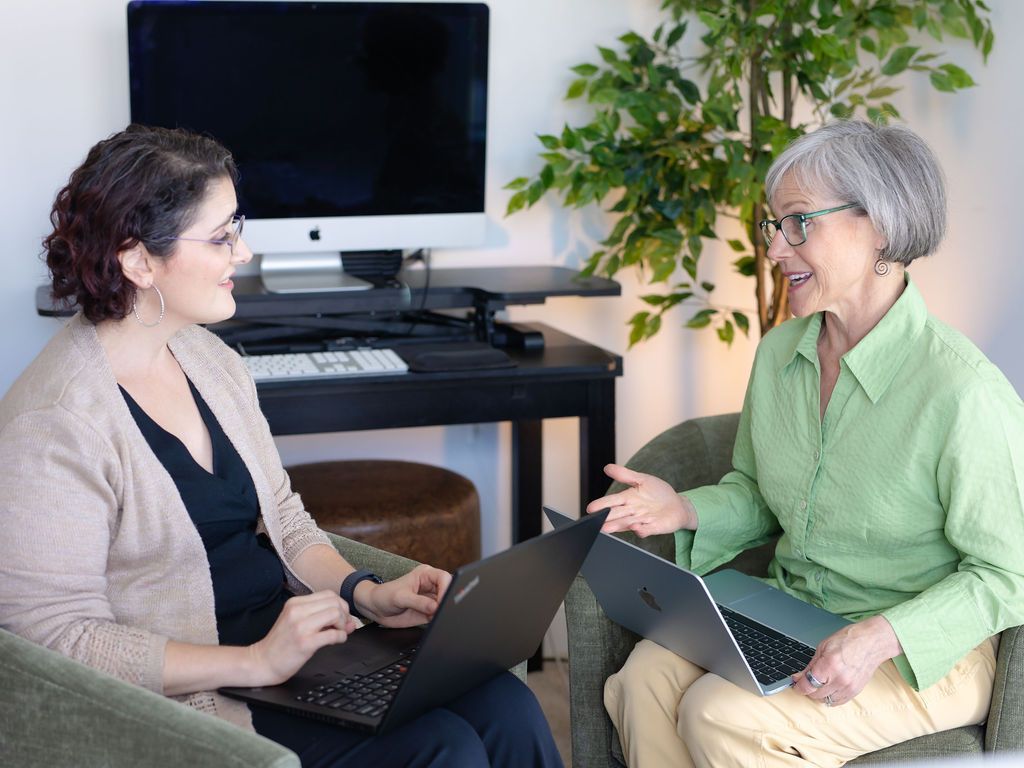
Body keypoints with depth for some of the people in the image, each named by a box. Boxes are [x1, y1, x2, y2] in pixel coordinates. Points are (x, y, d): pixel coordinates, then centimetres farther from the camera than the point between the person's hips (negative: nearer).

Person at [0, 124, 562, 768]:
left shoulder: (209, 357, 10)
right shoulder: (53, 425, -17)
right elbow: (59, 636, -19)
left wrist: (367, 593, -2)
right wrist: (255, 663, -23)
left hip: (291, 637, 8)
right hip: (195, 696, -7)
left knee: (507, 708, -14)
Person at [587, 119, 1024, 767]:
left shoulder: (965, 392, -21)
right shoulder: (779, 353, 3)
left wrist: (881, 637, -27)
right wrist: (686, 510, -4)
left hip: (926, 655, -6)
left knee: (720, 715, -26)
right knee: (646, 677, -21)